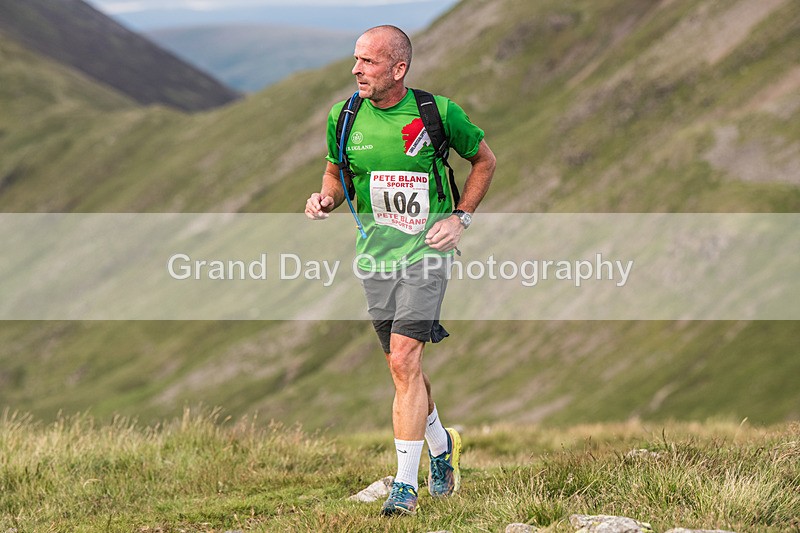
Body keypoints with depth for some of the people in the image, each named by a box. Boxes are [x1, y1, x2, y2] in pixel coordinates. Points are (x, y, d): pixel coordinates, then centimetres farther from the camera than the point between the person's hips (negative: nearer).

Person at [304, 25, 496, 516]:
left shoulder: (438, 112, -9)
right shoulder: (344, 117, 0)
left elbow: (485, 161, 7)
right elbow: (336, 173, 18)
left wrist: (460, 218, -2)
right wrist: (326, 200, -5)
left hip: (426, 248, -4)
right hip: (375, 251, 4)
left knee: (403, 361, -17)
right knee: (403, 365, 13)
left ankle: (406, 485, -14)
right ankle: (441, 444, 40)